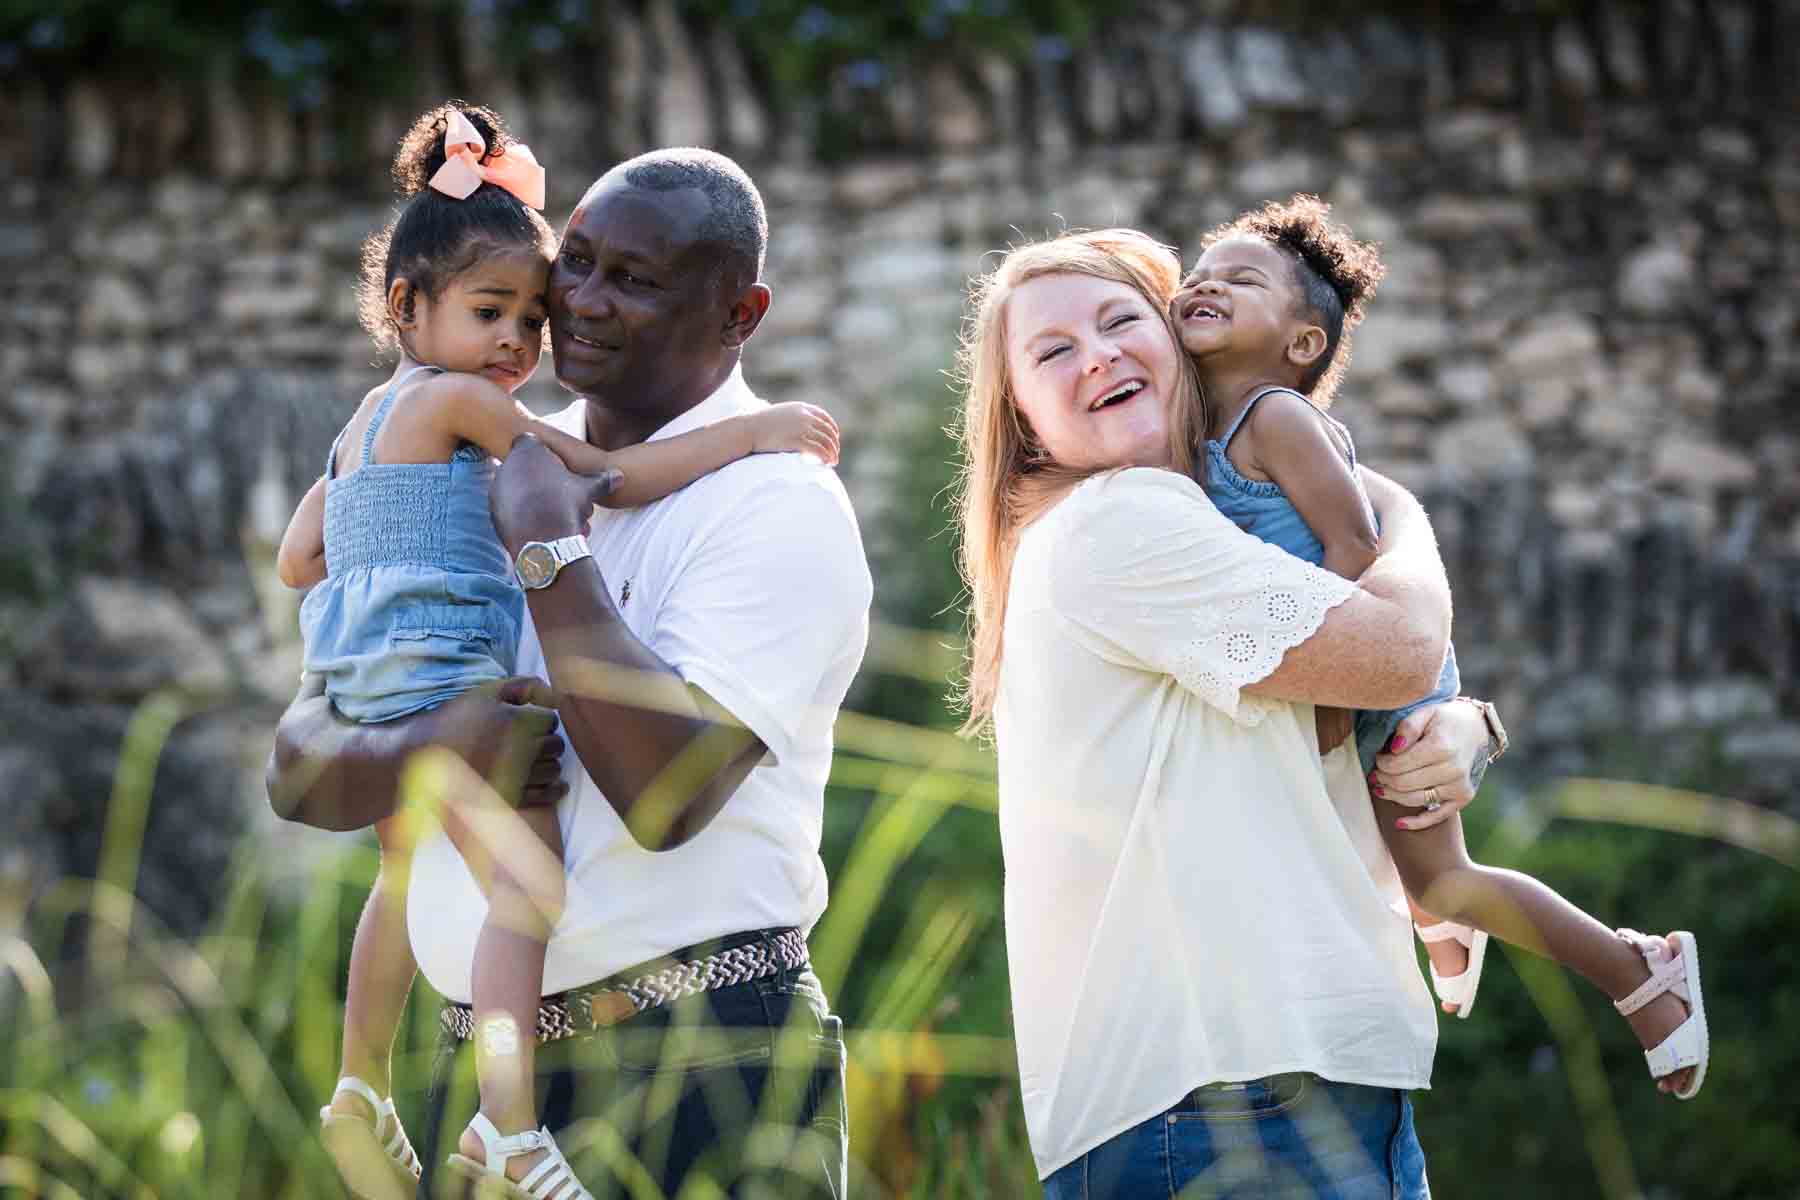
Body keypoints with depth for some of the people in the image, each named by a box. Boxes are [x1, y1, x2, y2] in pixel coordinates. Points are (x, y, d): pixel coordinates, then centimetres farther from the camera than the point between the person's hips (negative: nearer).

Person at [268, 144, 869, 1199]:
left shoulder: (777, 504, -8)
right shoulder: (479, 480, 11)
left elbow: (668, 795, -21)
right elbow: (301, 771, 6)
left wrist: (549, 547, -15)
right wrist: (429, 753, -15)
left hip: (695, 1078, -5)